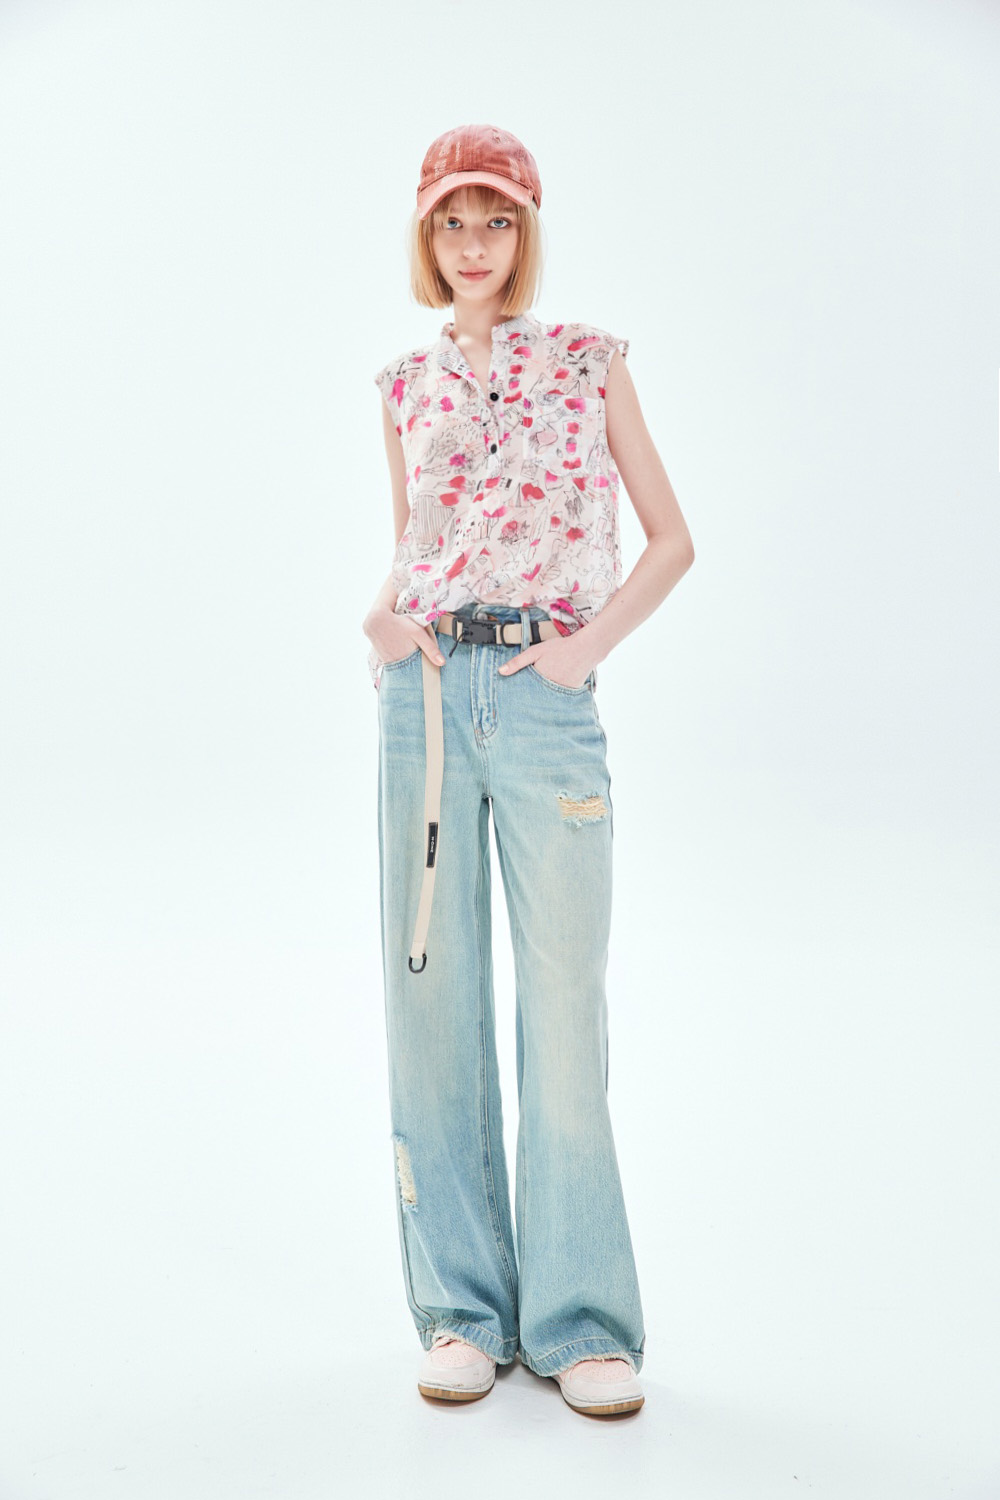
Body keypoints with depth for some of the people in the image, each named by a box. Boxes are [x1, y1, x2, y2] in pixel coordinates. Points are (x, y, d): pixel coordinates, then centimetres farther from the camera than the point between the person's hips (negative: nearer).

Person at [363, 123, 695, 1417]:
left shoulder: (589, 359, 8)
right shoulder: (405, 384, 14)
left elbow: (670, 539, 7)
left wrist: (589, 642, -5)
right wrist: (380, 623, 3)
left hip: (545, 695, -2)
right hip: (427, 693, 3)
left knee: (564, 1002, -3)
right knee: (431, 995, 4)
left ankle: (581, 1320, 10)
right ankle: (462, 1306, 17)